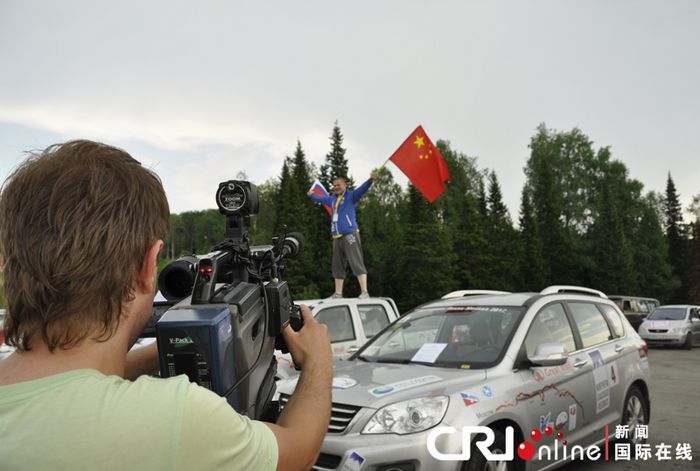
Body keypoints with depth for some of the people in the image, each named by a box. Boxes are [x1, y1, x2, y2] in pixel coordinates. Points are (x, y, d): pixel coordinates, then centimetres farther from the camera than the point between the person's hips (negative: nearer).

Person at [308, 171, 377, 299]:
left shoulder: (351, 196, 1)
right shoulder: (332, 199, 21)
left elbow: (362, 189, -18)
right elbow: (320, 198, 43)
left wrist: (370, 180, -37)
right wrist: (312, 194, 60)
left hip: (350, 234, -7)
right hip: (337, 237, 7)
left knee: (356, 263, -15)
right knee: (337, 266, 11)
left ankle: (364, 292, -20)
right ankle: (338, 294, 19)